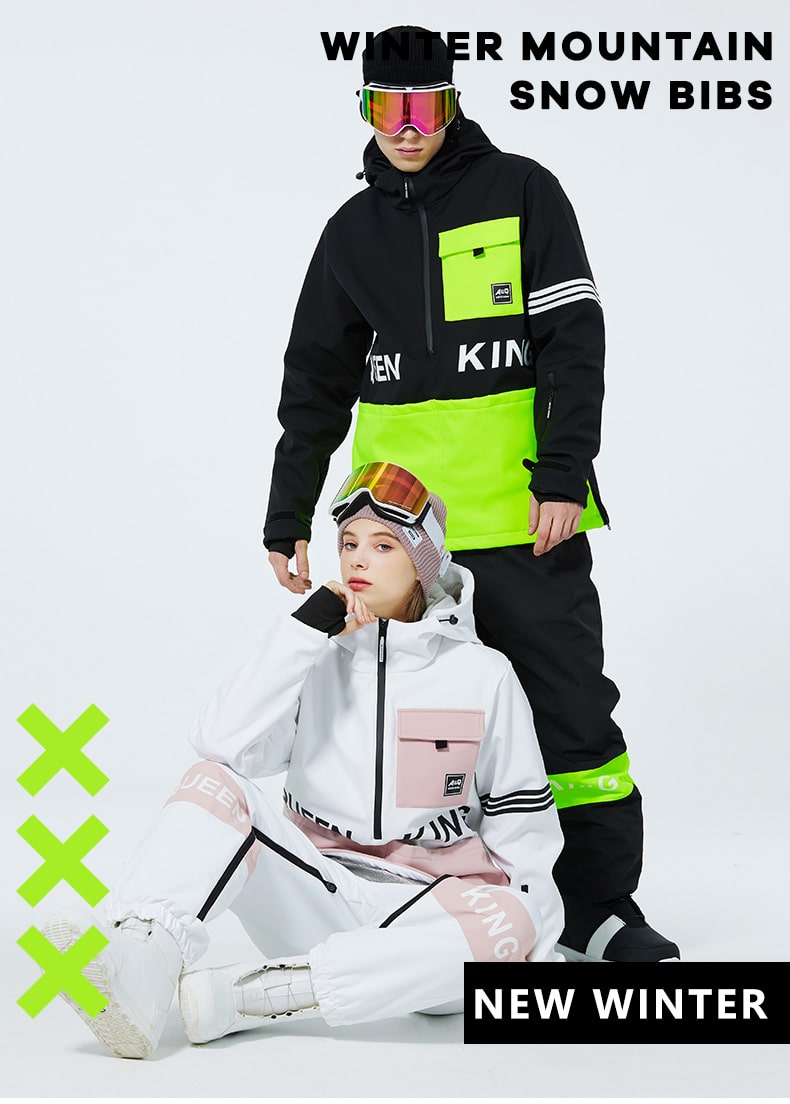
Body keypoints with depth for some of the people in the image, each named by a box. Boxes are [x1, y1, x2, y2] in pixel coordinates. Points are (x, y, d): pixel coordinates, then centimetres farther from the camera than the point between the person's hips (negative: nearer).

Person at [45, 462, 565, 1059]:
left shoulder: (483, 674, 1)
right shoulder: (318, 659, 5)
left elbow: (524, 819, 5)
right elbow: (223, 745, -12)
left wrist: (535, 945, -4)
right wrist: (305, 630, -14)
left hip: (424, 918, -1)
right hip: (318, 900, 1)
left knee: (505, 922, -35)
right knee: (215, 783, -20)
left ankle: (225, 999, -38)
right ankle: (138, 970, -45)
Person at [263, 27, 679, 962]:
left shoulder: (520, 191, 2)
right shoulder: (354, 230, 13)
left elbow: (574, 339, -4)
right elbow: (316, 381, 15)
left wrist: (561, 476, -13)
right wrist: (288, 519, 12)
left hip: (524, 511, -3)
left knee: (570, 703, 0)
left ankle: (598, 906, 11)